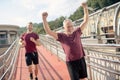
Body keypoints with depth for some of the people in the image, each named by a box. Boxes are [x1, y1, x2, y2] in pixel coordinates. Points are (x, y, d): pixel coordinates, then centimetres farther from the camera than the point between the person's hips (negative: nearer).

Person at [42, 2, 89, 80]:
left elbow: (85, 21, -1)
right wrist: (44, 19, -31)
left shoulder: (77, 32, -2)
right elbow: (48, 31, -19)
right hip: (71, 62, -3)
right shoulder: (61, 36, -9)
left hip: (81, 60, 3)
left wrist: (85, 9, -12)